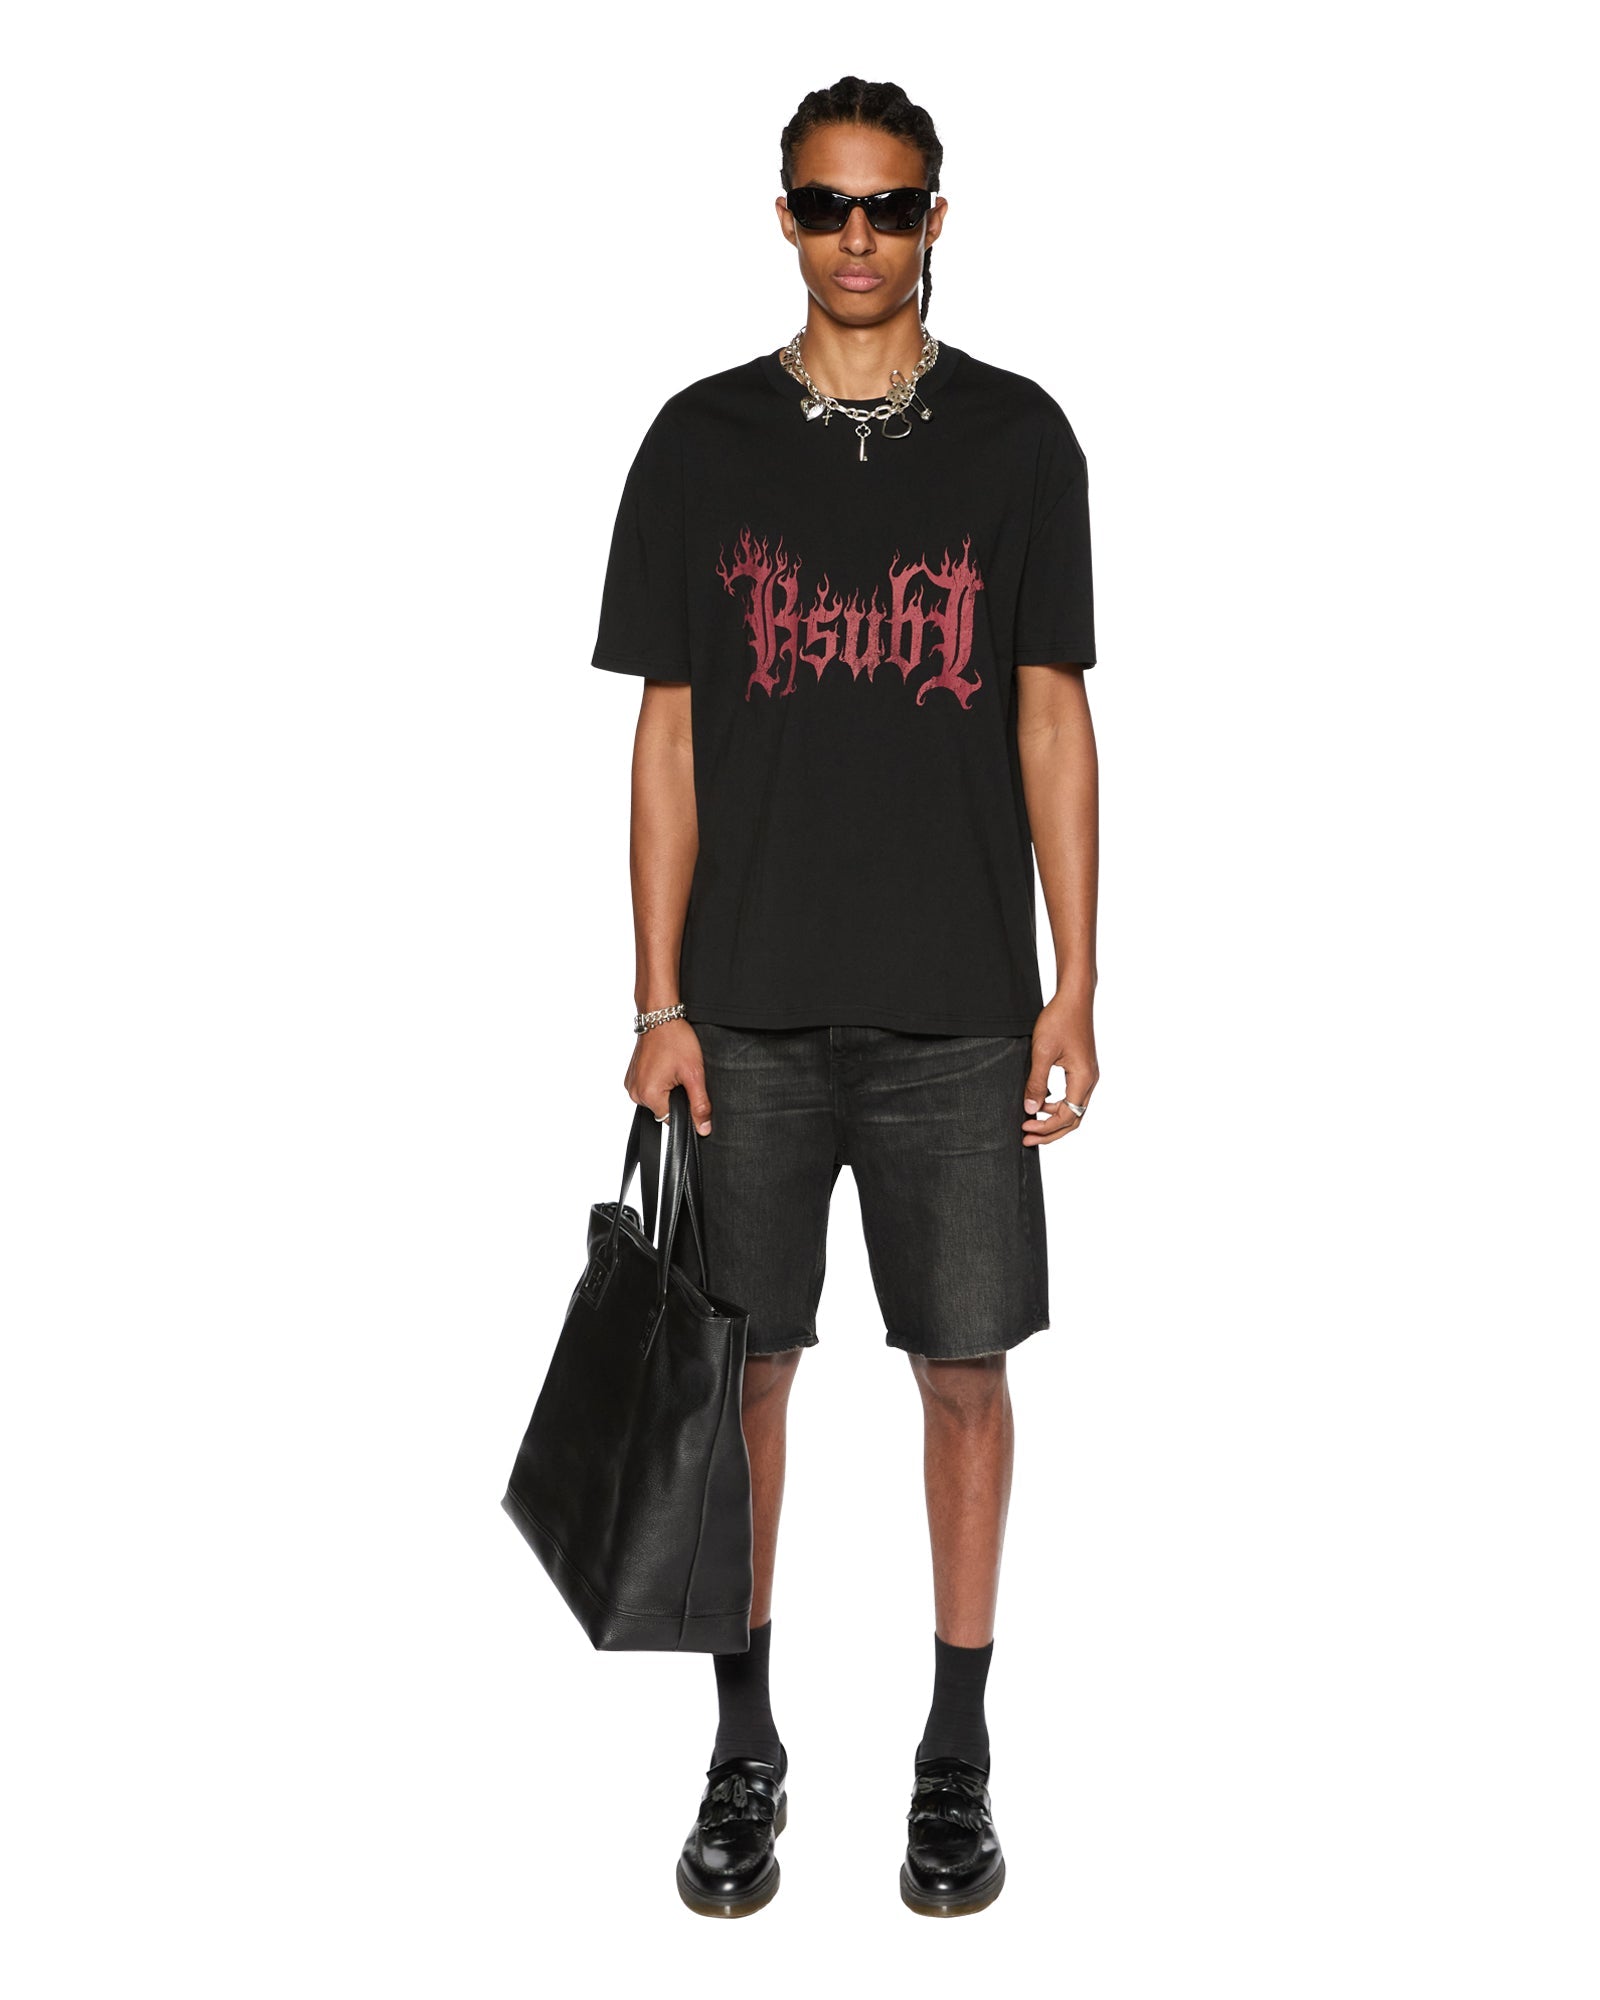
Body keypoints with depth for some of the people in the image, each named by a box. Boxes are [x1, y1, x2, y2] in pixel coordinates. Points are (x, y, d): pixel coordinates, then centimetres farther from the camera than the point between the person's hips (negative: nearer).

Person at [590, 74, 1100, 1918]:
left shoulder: (1016, 436, 5)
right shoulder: (703, 442, 5)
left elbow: (1053, 724, 4)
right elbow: (668, 733, 4)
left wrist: (1073, 990, -2)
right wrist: (660, 1002, -2)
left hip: (959, 1005, 0)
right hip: (752, 1004, 0)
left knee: (964, 1363, 6)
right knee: (742, 1364, 6)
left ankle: (956, 1752, 23)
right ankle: (745, 1747, 24)